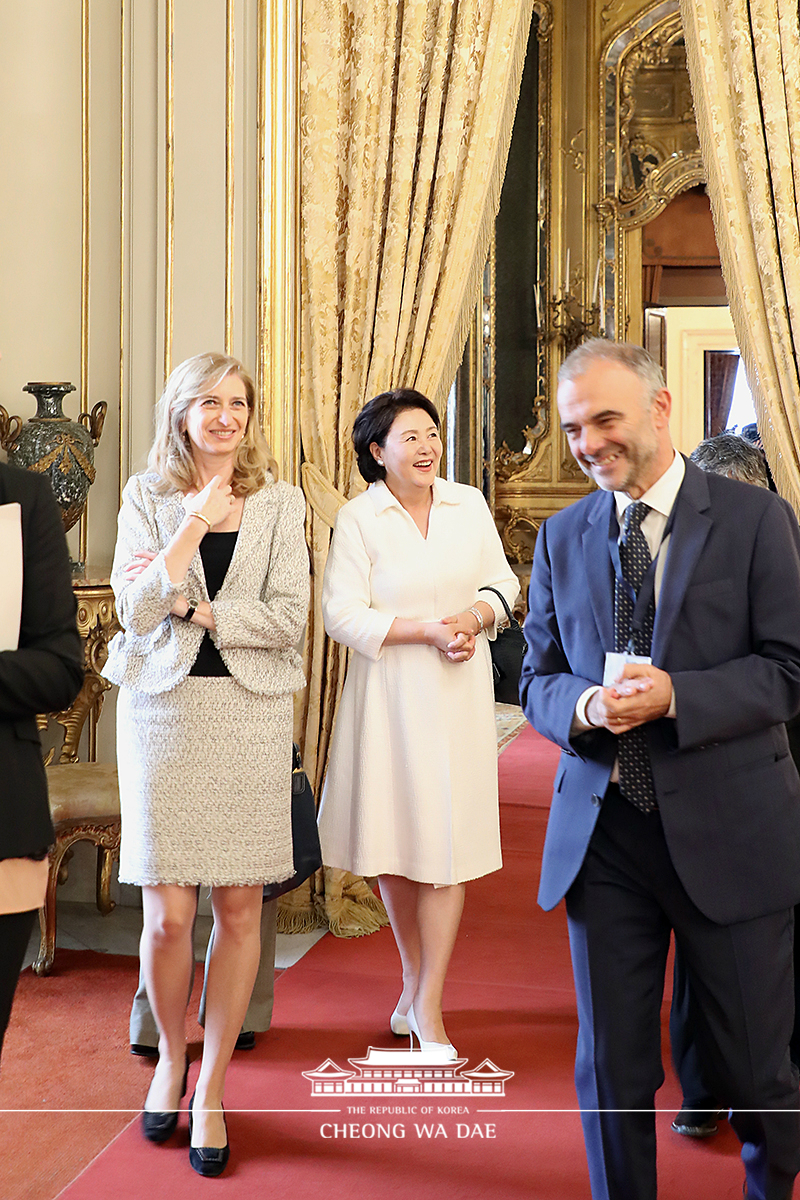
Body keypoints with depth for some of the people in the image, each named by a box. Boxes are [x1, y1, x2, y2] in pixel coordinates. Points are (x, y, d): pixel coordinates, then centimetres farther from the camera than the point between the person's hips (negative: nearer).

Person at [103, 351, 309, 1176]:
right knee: (168, 915, -1)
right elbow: (133, 610, -5)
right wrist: (194, 525, -10)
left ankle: (210, 1089, 19)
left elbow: (288, 616, -2)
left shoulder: (279, 503, 7)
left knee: (239, 906, 3)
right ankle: (171, 1057, 27)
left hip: (249, 711, 1)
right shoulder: (147, 497, 6)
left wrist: (197, 608, -9)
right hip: (163, 708, 0)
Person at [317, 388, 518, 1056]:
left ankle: (428, 1008, 6)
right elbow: (342, 614, -10)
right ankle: (415, 981, 31)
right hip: (389, 694, -1)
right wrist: (427, 630, -18)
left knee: (447, 844, -3)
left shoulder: (469, 505, 5)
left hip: (458, 695, 2)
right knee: (395, 840, 9)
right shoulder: (358, 519, -5)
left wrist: (473, 615, -11)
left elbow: (502, 583, 11)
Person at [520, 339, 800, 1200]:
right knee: (610, 1067, 10)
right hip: (601, 831, 3)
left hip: (725, 830, -2)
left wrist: (674, 696, -20)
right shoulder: (561, 537, 8)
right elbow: (538, 679, 10)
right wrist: (584, 705, -13)